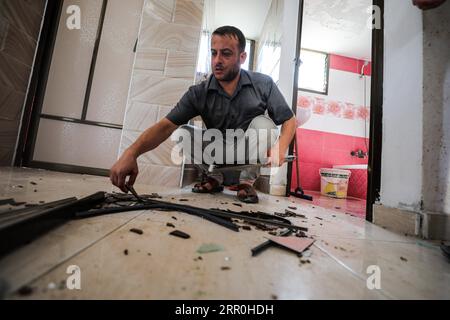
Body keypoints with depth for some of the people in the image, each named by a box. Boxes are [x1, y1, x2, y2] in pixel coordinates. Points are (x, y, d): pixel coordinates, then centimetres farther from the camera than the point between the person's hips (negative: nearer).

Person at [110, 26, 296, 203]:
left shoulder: (263, 84, -12)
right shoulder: (199, 93, -13)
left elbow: (290, 121, -8)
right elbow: (166, 126, -23)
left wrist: (280, 148, -29)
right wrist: (131, 153, -39)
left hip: (250, 156, 0)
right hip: (220, 157, 1)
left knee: (262, 122, -26)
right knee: (183, 132, -17)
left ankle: (247, 181, -10)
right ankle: (214, 179, 0)